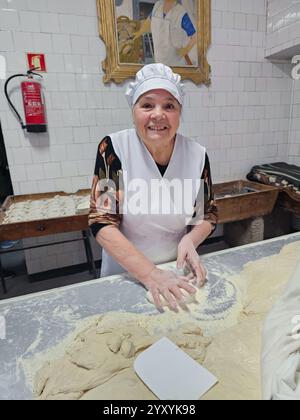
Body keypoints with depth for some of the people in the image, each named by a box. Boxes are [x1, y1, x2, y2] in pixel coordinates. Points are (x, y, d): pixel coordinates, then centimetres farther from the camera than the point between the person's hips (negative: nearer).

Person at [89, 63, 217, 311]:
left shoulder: (197, 155, -11)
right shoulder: (114, 149, -18)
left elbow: (208, 214, -1)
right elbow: (102, 223, -21)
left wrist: (190, 240, -22)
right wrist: (149, 273, -30)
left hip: (178, 272, 2)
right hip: (125, 273, -1)